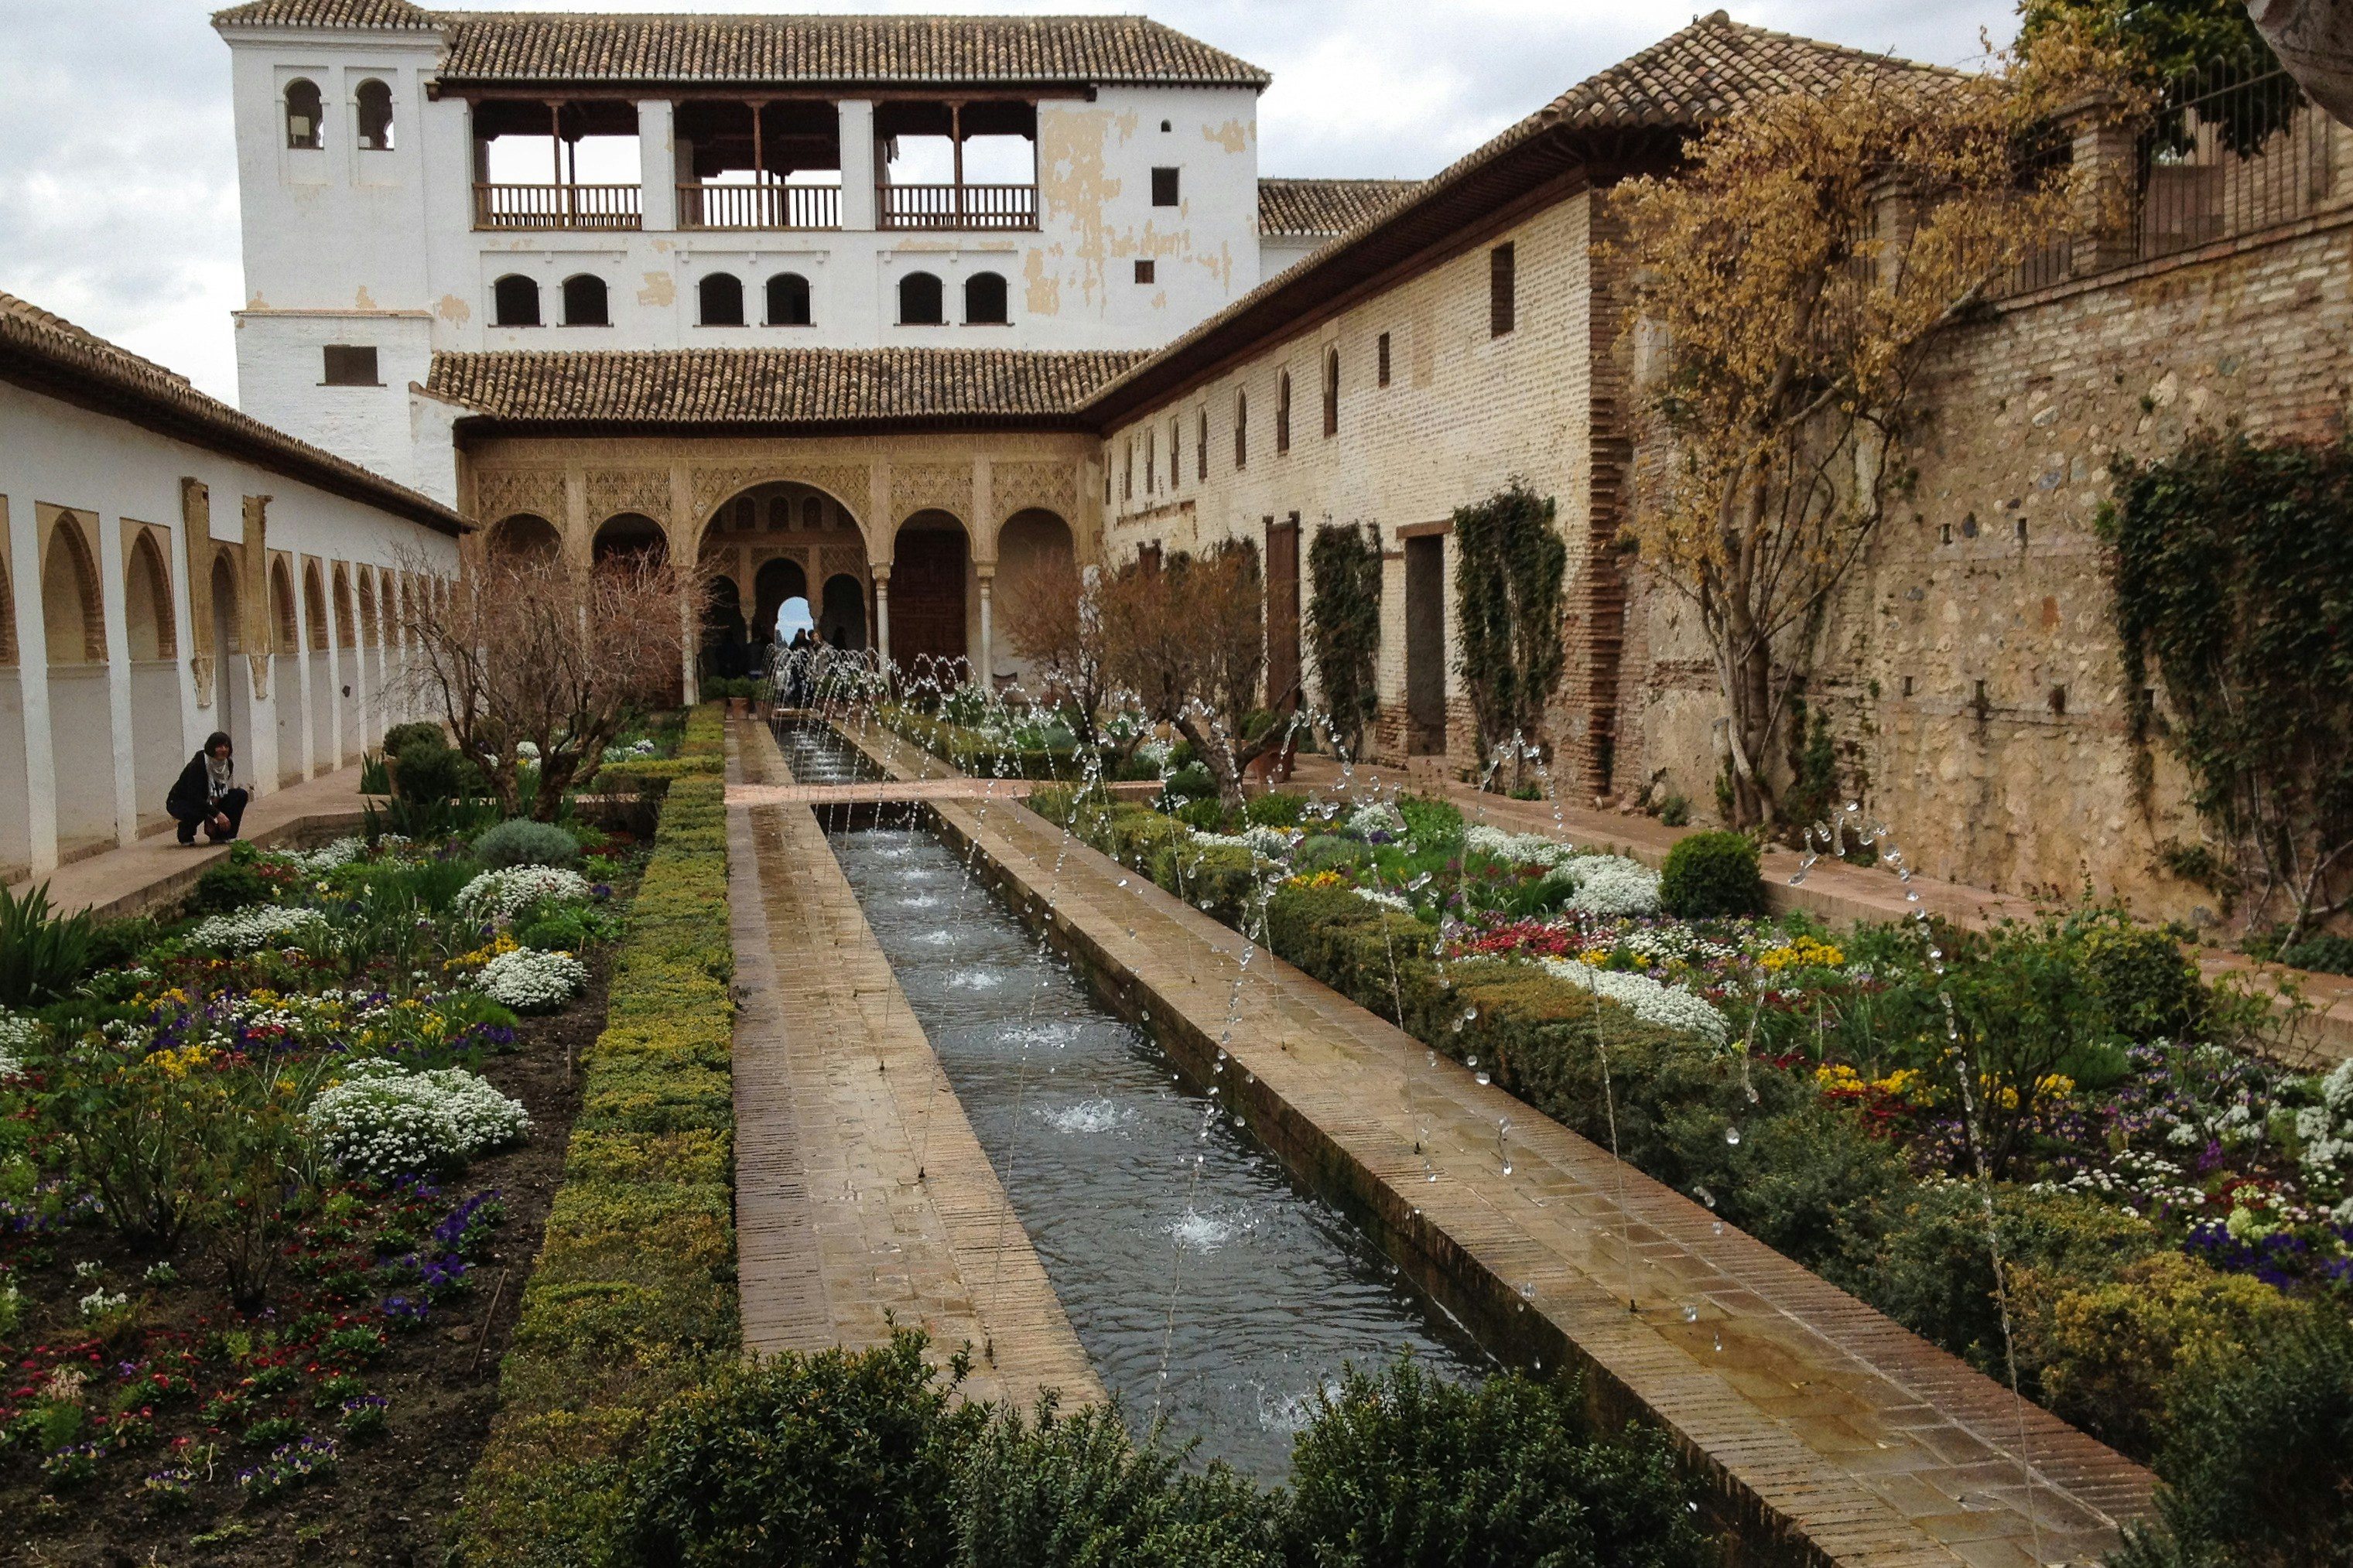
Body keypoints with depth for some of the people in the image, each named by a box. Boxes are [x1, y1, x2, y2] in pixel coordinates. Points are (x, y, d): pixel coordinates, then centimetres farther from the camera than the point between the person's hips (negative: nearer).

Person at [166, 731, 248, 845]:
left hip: (206, 802, 7)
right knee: (199, 811, -41)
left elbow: (224, 792, 2)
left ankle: (221, 836, -6)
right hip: (179, 803, -7)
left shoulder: (228, 764, -7)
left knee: (240, 795, -12)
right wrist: (217, 814, -37)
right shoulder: (198, 765, -28)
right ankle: (185, 836, -5)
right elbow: (194, 798, -32)